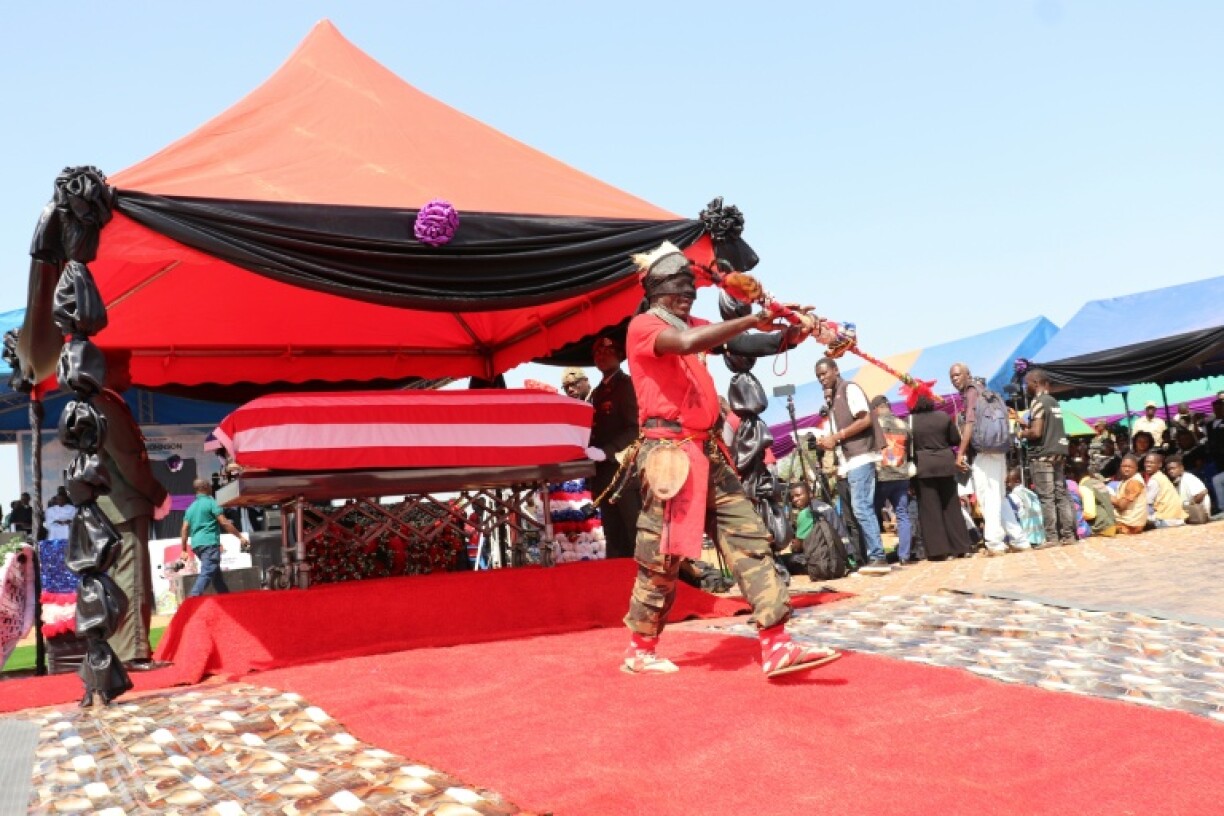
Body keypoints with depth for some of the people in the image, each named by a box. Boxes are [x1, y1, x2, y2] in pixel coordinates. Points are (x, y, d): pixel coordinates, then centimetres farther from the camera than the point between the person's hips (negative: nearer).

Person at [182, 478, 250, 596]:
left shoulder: (191, 507, 17)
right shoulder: (210, 502, -3)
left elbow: (185, 530, 12)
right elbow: (224, 522, -9)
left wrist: (184, 550, 16)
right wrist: (240, 536, -5)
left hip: (196, 544, 8)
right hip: (209, 543, -8)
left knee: (216, 572, 17)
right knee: (207, 573, -15)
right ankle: (193, 598, -31)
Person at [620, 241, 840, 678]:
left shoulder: (692, 325, 20)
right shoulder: (643, 326, -4)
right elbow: (688, 343, -26)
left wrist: (789, 334, -10)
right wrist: (751, 320, -22)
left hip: (707, 451, 8)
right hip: (668, 451, -8)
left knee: (750, 537, -2)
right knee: (663, 556, -1)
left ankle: (777, 646, -4)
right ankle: (640, 650, 16)